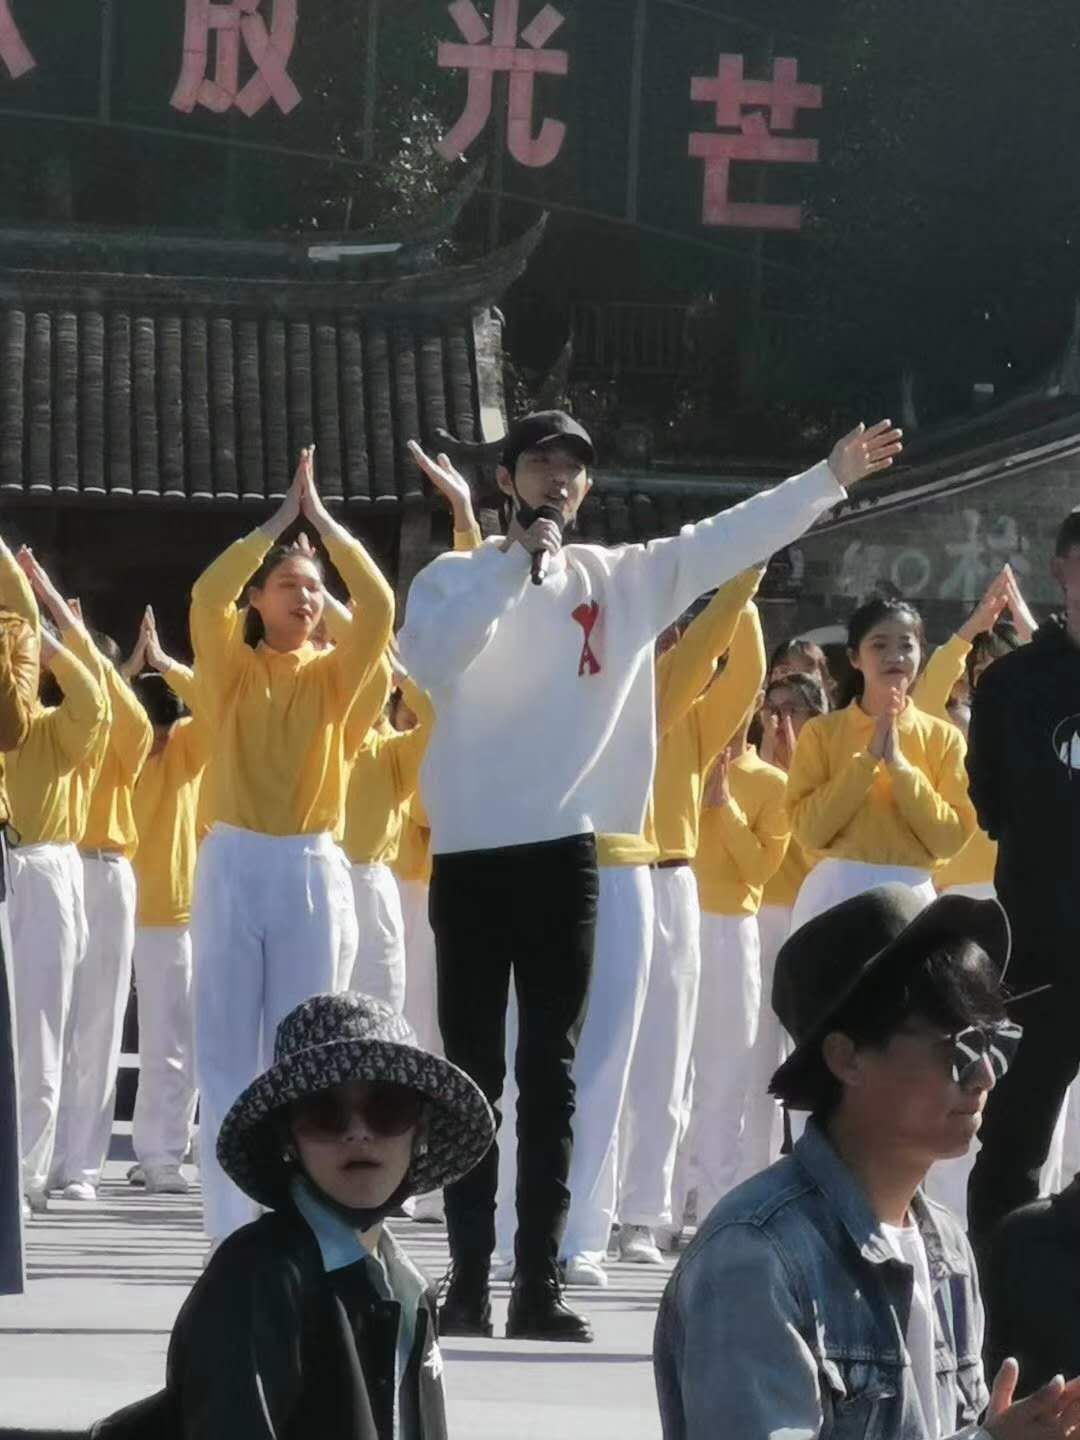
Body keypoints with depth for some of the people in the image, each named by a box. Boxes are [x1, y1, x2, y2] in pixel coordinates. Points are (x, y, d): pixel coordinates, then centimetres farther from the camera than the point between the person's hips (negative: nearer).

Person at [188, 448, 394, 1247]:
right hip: (236, 866, -1)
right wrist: (280, 519, -9)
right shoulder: (231, 670, 4)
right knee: (227, 1052, -3)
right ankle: (233, 1229, -3)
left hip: (312, 870, 1)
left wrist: (324, 520, -4)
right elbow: (206, 595, -14)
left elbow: (379, 605, -8)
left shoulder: (332, 675, 8)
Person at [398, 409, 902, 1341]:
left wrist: (830, 478, 8)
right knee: (473, 1071, 2)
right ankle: (469, 1279, 4)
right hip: (471, 850, -2)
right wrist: (514, 564, -17)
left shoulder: (622, 579, 9)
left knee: (551, 1073, 3)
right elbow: (428, 660, -18)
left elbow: (728, 541, 12)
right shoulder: (457, 577, 0)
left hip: (566, 851, 2)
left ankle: (540, 1283, 3)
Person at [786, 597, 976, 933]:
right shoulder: (821, 732, 4)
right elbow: (808, 830, -6)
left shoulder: (943, 738, 6)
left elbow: (951, 838, -2)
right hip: (836, 893, -1)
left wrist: (898, 763, -9)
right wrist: (868, 758, -10)